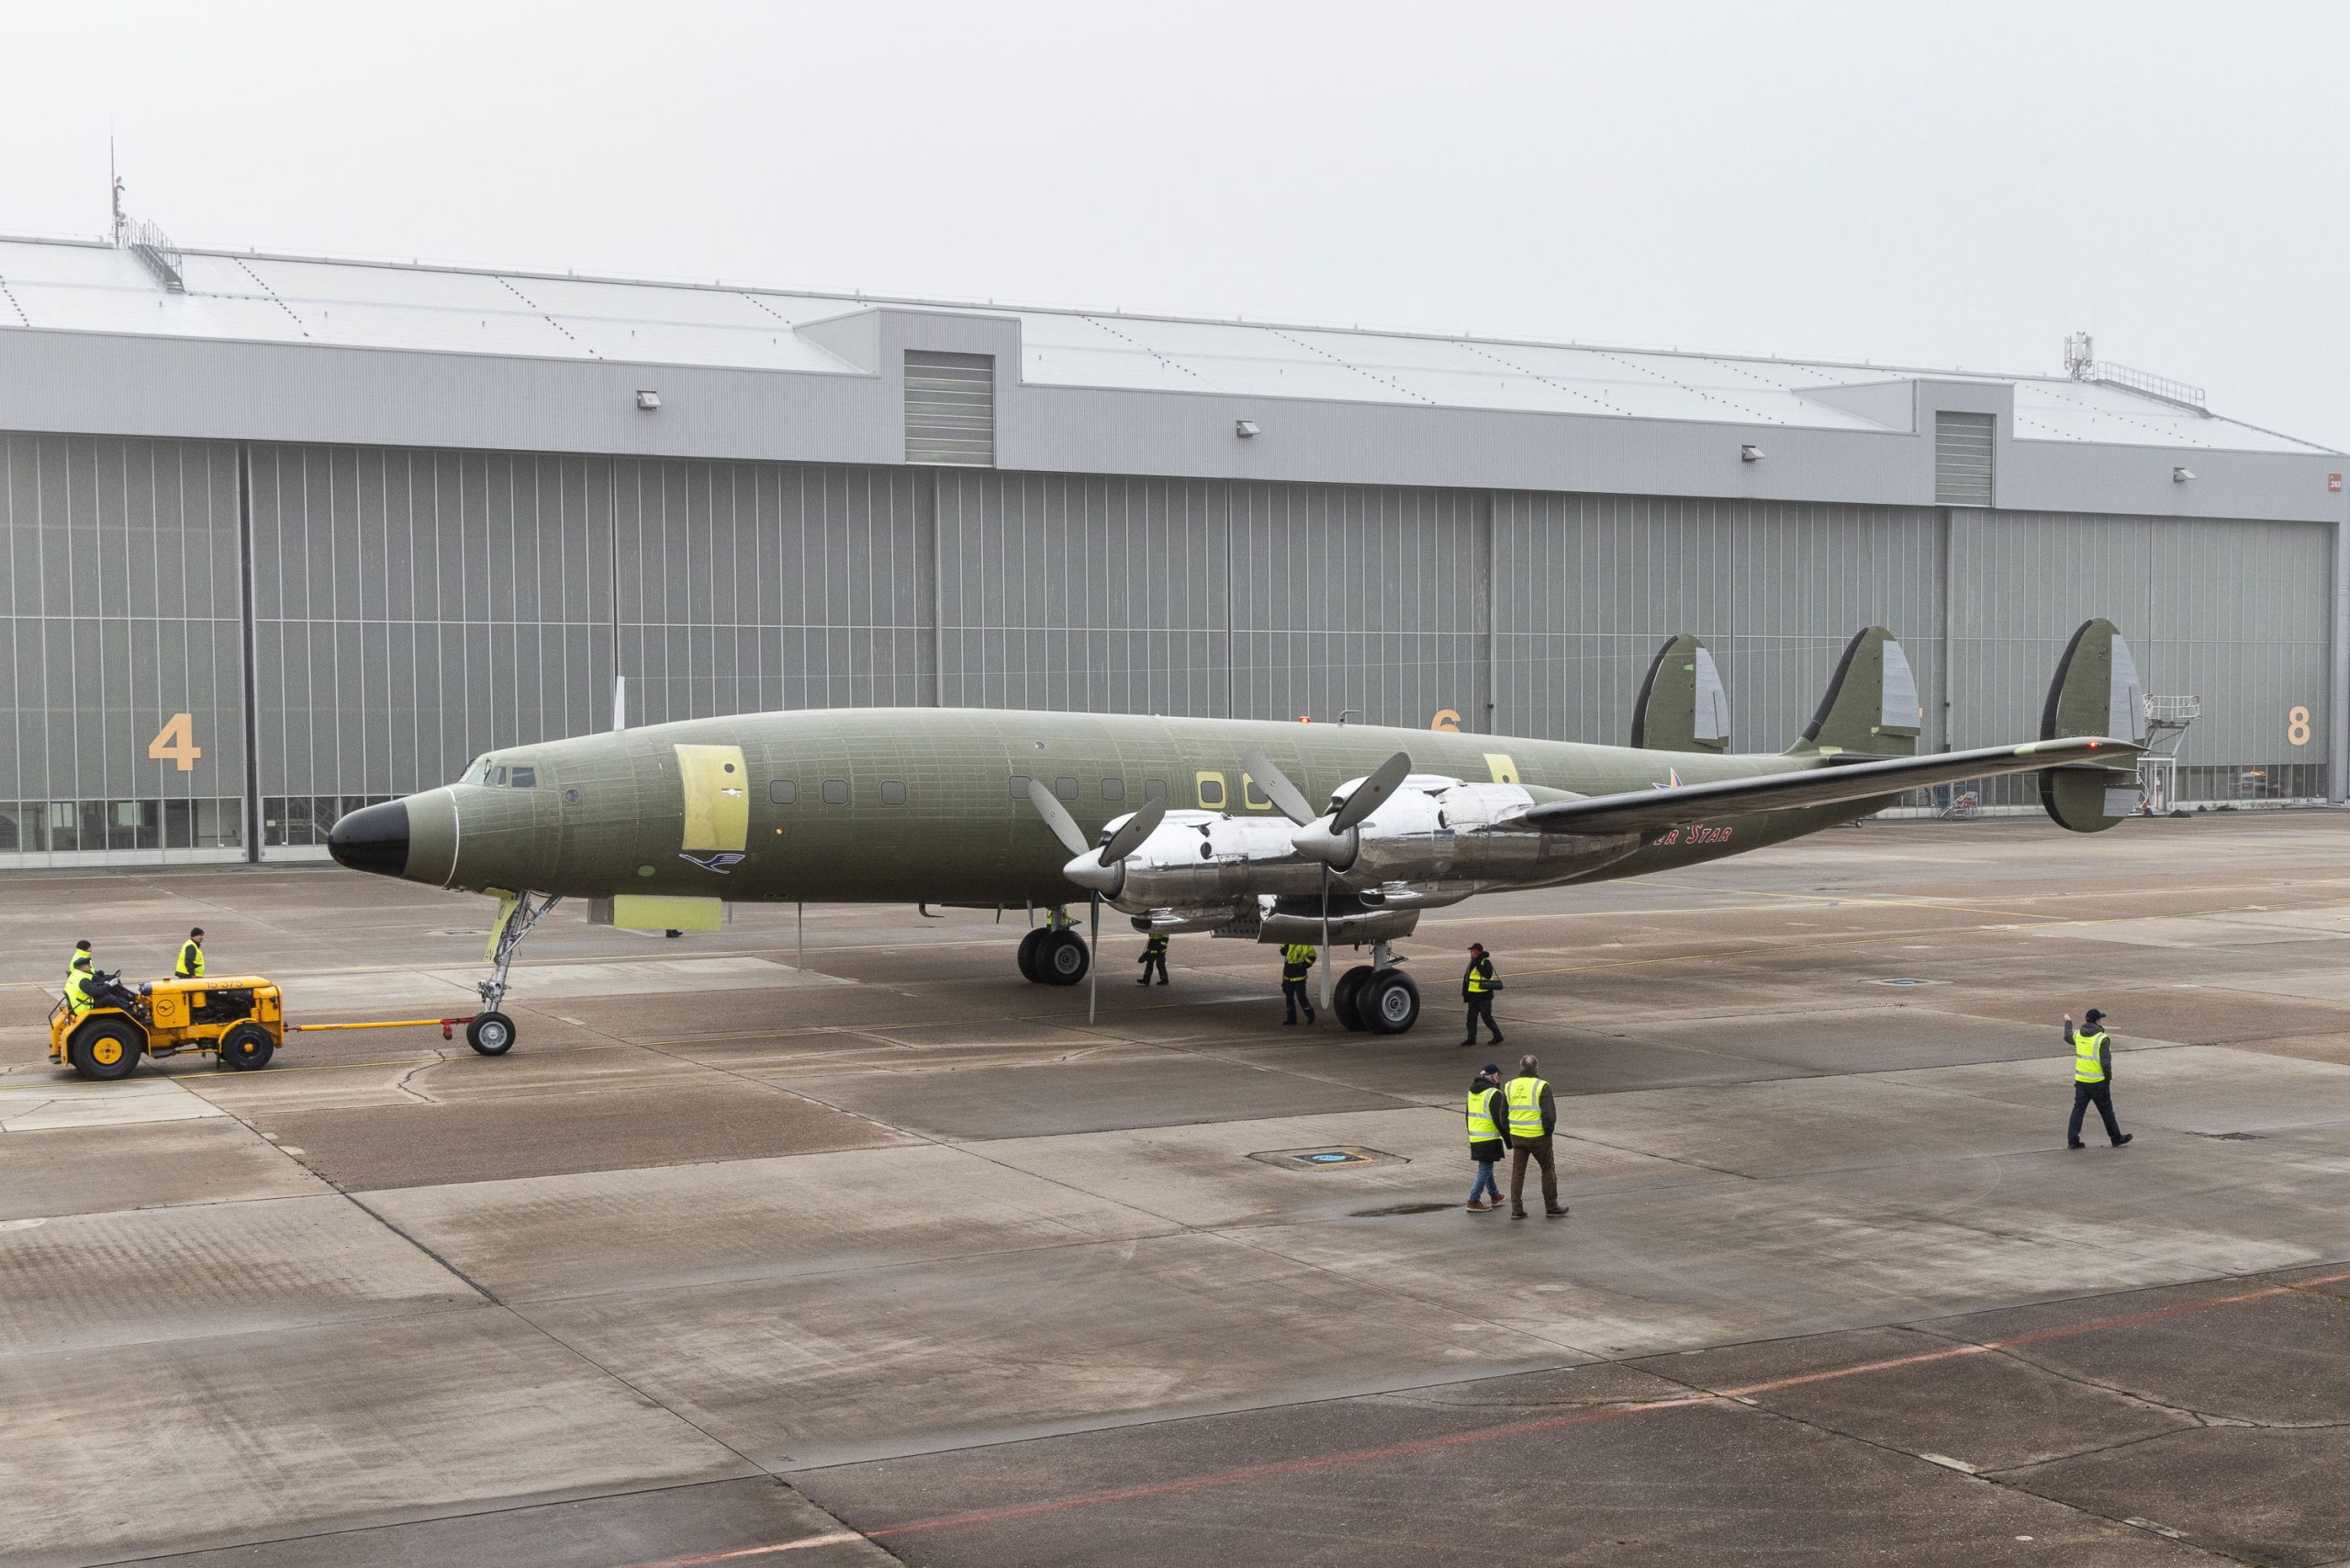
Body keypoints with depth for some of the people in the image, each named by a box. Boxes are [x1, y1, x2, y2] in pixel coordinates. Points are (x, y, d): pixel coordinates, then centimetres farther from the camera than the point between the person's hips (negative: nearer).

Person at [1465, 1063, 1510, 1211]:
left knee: (1485, 1167, 20)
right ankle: (1474, 1202, -3)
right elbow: (1499, 1119, -17)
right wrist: (1508, 1139, -11)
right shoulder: (1493, 1093, -15)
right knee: (1485, 1170, -3)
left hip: (1475, 1137, 8)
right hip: (1489, 1138, -8)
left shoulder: (1472, 1092, 12)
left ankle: (1494, 1196, 32)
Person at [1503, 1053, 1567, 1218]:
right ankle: (1552, 1207, 19)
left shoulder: (1509, 1087, 3)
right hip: (1538, 1137, -4)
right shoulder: (1542, 1087, -12)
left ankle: (1516, 1209, 9)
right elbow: (1550, 1115, -17)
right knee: (1548, 1170, 12)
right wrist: (1548, 1131, -1)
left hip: (1517, 1136, 4)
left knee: (1517, 1172, 11)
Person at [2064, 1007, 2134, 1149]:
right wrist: (2108, 1079, -5)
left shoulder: (2078, 1035, 3)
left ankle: (2072, 1139, 0)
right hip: (2098, 1082, -5)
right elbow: (2106, 1062, -19)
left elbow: (2068, 1037, 28)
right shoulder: (2102, 1039, -16)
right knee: (2106, 1111, 9)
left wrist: (2068, 1022, 46)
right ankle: (2116, 1138, 22)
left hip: (2081, 1080, 5)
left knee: (2078, 1109, 6)